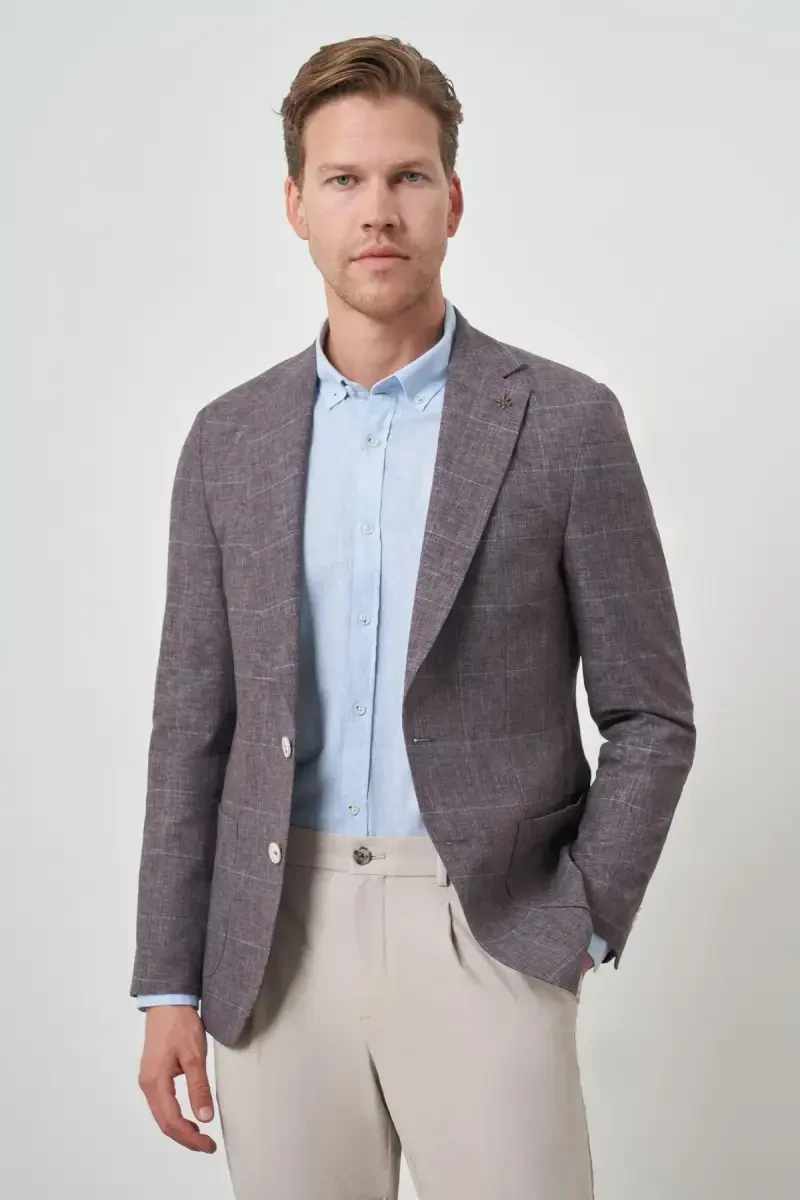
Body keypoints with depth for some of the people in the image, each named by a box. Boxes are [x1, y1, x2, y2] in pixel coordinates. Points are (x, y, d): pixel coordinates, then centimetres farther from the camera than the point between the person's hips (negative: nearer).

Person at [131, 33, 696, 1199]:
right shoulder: (230, 440, 7)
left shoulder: (564, 422, -2)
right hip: (275, 947, 3)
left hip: (486, 934, -2)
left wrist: (583, 928, -6)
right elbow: (193, 725, 8)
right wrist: (170, 982, 5)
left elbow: (650, 716, 2)